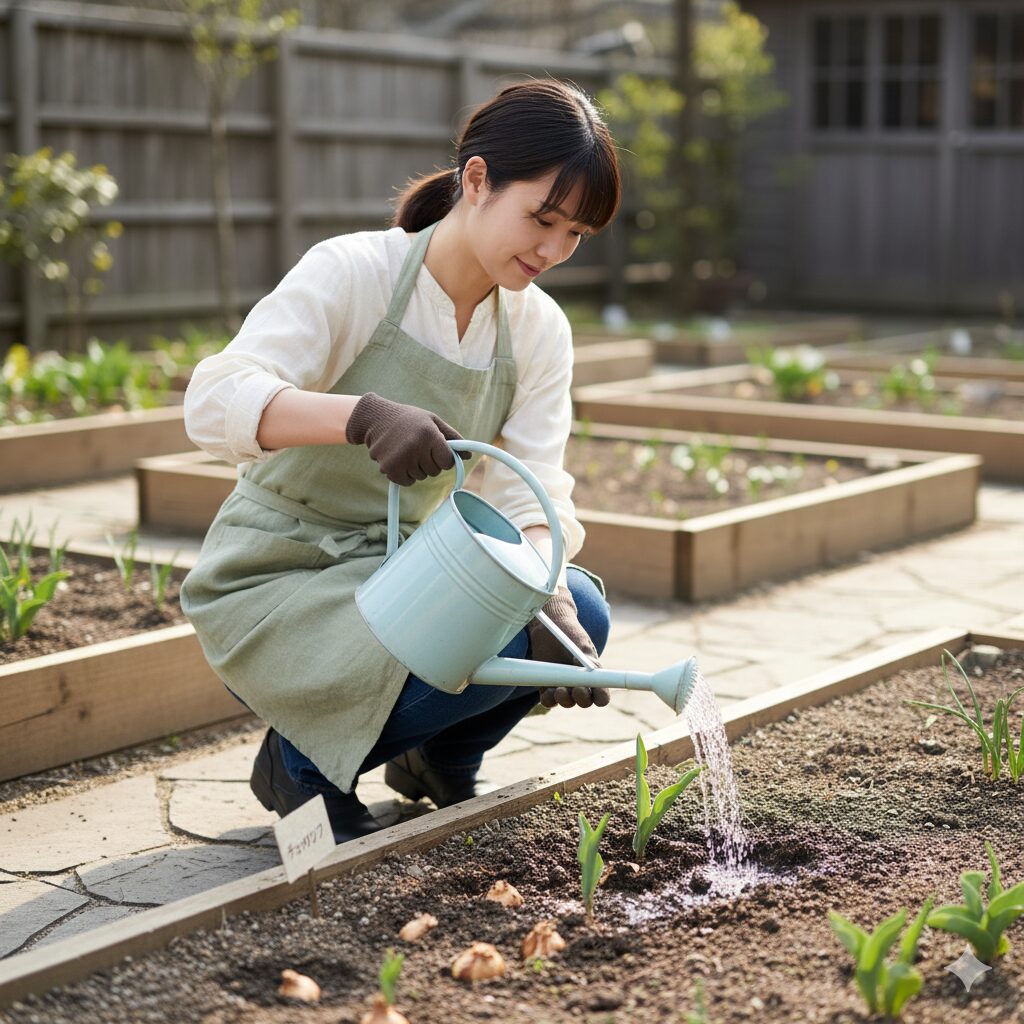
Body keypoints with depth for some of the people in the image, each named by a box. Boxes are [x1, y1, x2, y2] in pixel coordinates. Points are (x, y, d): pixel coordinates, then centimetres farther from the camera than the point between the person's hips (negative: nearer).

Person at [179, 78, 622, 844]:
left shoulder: (539, 329, 0)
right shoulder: (353, 273, -18)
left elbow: (528, 494, -7)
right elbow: (214, 404, -32)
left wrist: (550, 599, -29)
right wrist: (363, 415, -51)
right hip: (276, 579, -6)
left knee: (582, 612, -20)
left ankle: (441, 760, 9)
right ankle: (299, 766, -2)